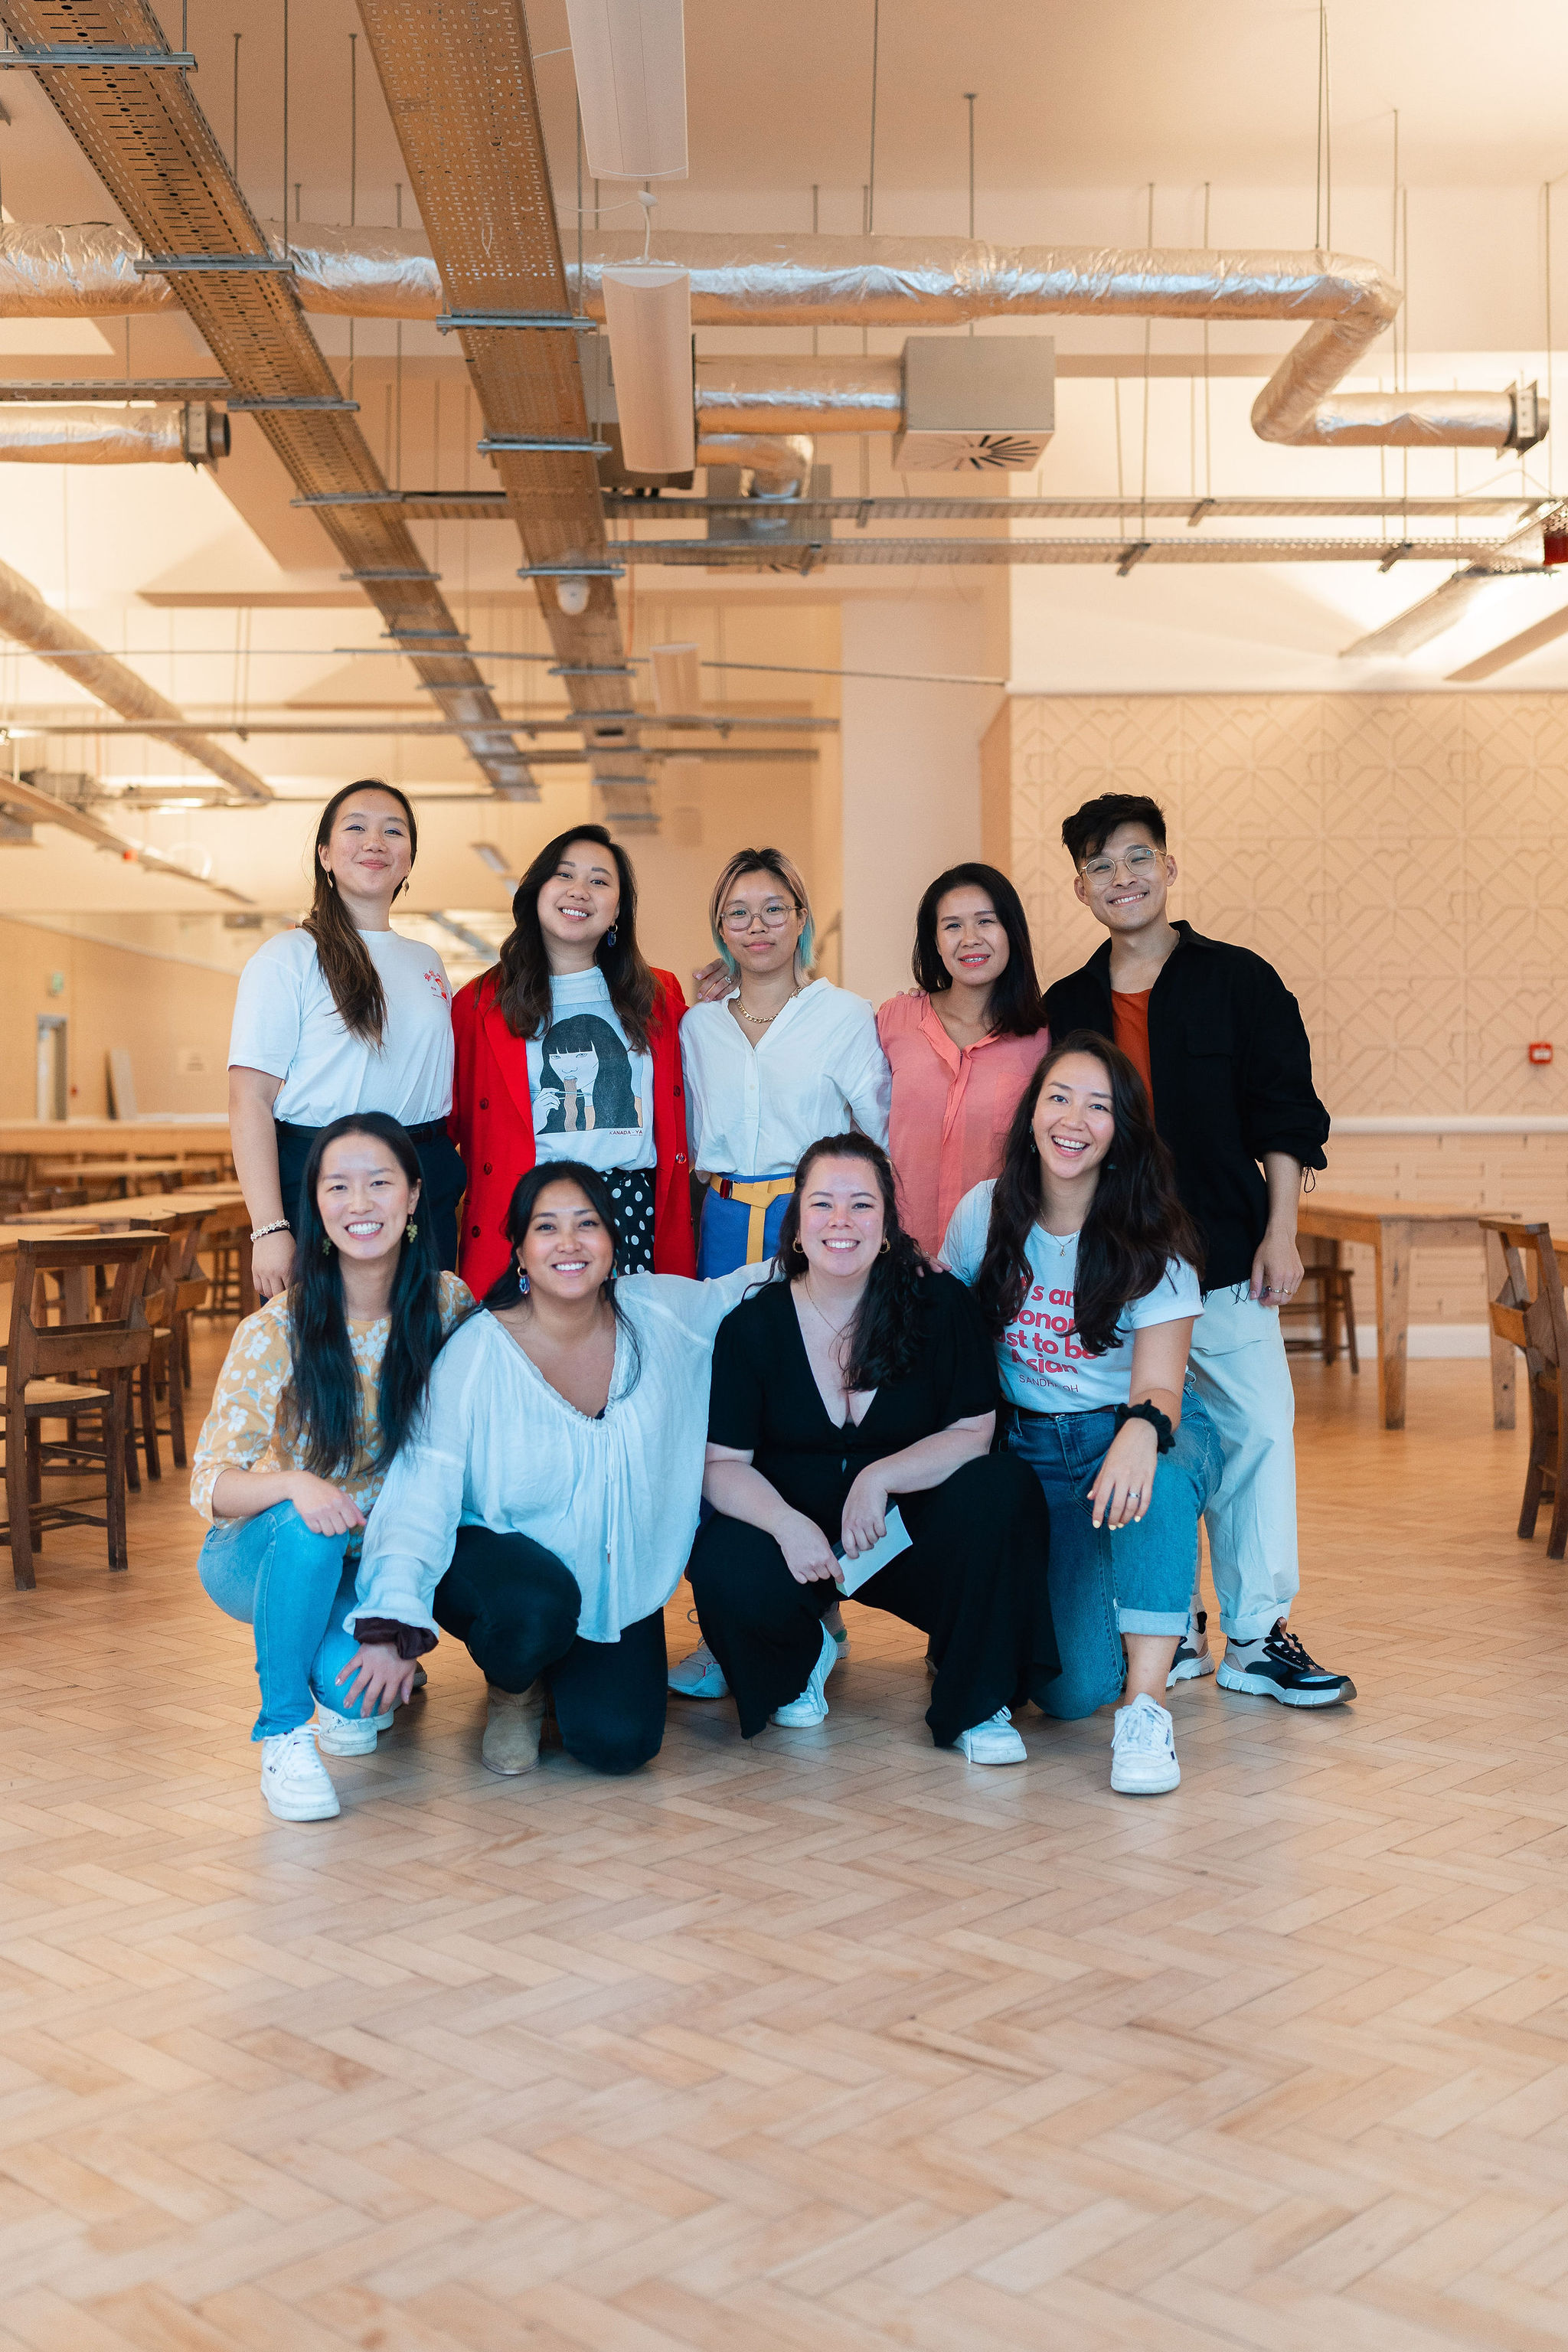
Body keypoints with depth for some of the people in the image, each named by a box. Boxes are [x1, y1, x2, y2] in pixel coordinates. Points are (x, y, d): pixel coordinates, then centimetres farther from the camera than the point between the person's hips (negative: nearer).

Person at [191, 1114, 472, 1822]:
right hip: (264, 1554, -2)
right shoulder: (275, 1332, -20)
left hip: (383, 1553, 2)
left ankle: (344, 1683, 11)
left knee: (348, 1681, -29)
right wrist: (294, 1483, -40)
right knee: (306, 1528, -37)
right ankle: (284, 1732, -14)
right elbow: (210, 1482, -19)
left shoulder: (449, 1305, -11)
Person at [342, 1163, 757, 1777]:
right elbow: (425, 1490, -23)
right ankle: (512, 1690, 1)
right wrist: (395, 1622, -33)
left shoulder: (660, 1315, -8)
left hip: (616, 1580, 3)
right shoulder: (477, 1352, -18)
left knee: (618, 1743, -18)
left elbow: (737, 1293, 14)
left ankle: (568, 1674, 20)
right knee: (538, 1606, -38)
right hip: (499, 1554, -2)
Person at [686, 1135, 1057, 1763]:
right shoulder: (752, 1324, -7)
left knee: (1005, 1487, -27)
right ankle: (804, 1654, 8)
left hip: (906, 1534, 1)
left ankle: (975, 1704, -10)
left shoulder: (940, 1305, -7)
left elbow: (973, 1433, -8)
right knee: (729, 1574, -32)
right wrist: (787, 1524, -28)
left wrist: (880, 1477, -25)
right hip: (793, 1532, 0)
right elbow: (721, 1464, -8)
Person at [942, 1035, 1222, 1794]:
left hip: (1133, 1432, -1)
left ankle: (1146, 1703, -33)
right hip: (1030, 1448, 2)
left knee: (1156, 1477, -41)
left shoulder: (1151, 1241, -12)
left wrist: (1141, 1435, -43)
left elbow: (1160, 1388, -19)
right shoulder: (984, 1214, -4)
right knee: (1070, 1690, -15)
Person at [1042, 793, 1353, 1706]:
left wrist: (1279, 1236, -5)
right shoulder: (1067, 1006, 11)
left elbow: (1285, 1119, 2)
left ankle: (1256, 1634, 7)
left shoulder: (1238, 980, 3)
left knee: (1257, 1427, -4)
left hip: (1223, 1255, -2)